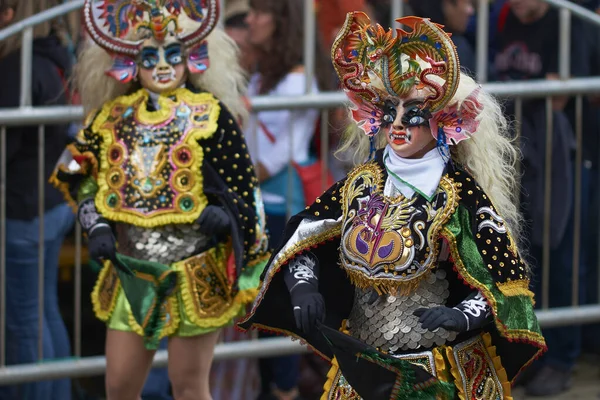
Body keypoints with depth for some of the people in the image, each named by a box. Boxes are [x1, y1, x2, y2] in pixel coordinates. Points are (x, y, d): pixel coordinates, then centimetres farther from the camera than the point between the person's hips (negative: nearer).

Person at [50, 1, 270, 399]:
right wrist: (96, 226, 2)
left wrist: (225, 214, -20)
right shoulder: (112, 116, 6)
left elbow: (244, 187, -2)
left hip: (195, 273, -4)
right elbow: (78, 177, 16)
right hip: (132, 272, 4)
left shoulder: (210, 115, -3)